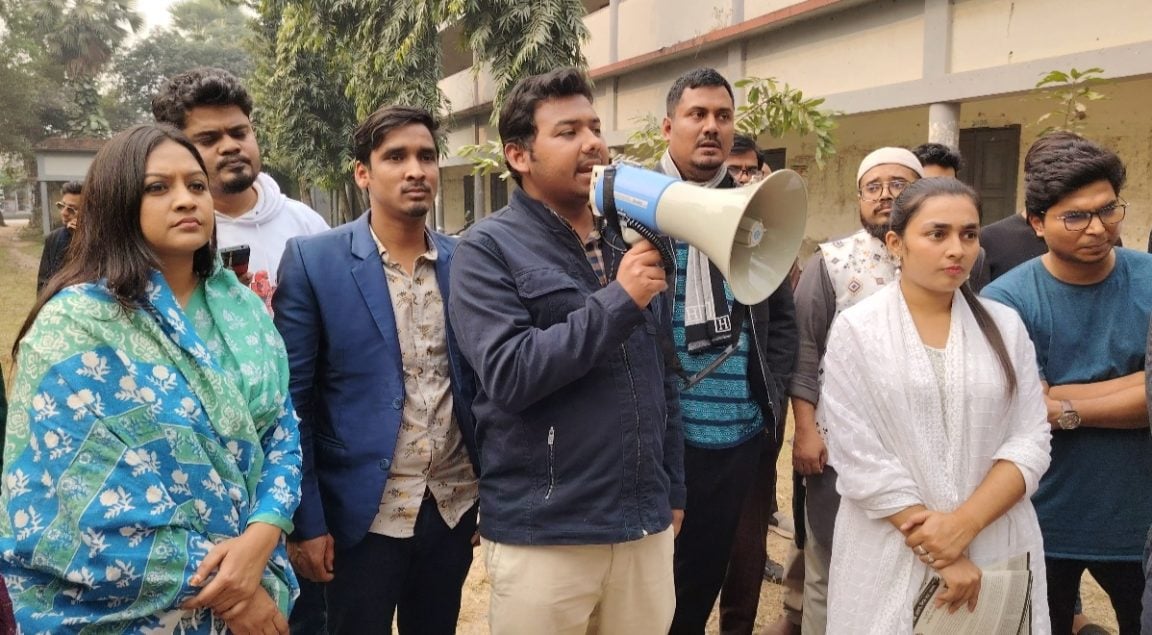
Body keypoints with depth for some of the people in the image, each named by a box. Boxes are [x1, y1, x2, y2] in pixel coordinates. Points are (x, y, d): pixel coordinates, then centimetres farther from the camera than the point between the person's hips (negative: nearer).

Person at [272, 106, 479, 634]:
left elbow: (481, 383, 7)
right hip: (363, 512, -3)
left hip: (455, 505, 4)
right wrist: (305, 520, -9)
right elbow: (292, 398, -8)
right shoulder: (313, 260, -8)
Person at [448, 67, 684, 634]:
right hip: (543, 534, -5)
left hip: (645, 525, 5)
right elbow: (507, 374, -20)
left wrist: (673, 490, 15)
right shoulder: (489, 249, -7)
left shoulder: (630, 241, 9)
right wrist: (618, 300, -21)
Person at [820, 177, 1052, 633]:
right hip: (890, 555, -2)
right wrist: (941, 555, -13)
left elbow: (1030, 442, -2)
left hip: (997, 552, 3)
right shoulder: (856, 330, -6)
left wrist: (965, 524, -16)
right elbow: (859, 456, -12)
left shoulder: (1005, 327, 3)